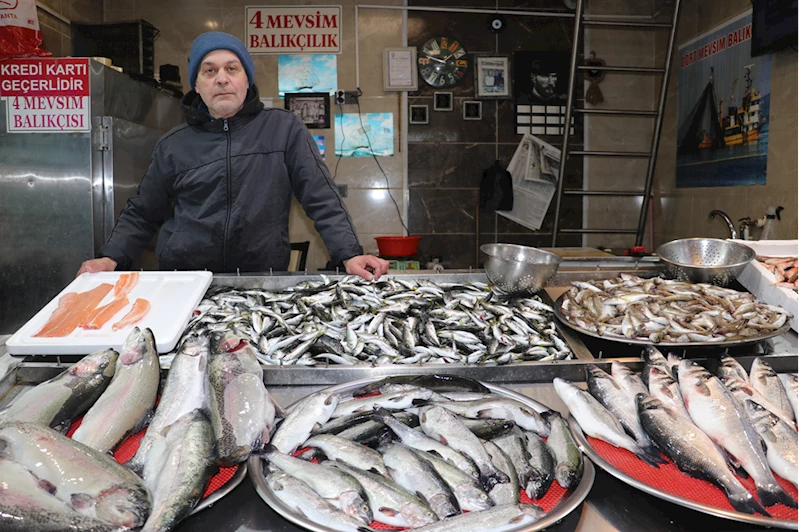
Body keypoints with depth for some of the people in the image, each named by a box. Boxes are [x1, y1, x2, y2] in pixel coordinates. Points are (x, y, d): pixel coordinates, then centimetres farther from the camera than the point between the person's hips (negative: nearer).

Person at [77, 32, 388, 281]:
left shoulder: (285, 130, 4)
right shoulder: (174, 145, 11)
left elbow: (323, 200, 1)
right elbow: (141, 216, 18)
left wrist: (349, 254, -11)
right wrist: (111, 258, 2)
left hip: (263, 282, -1)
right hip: (184, 283, 2)